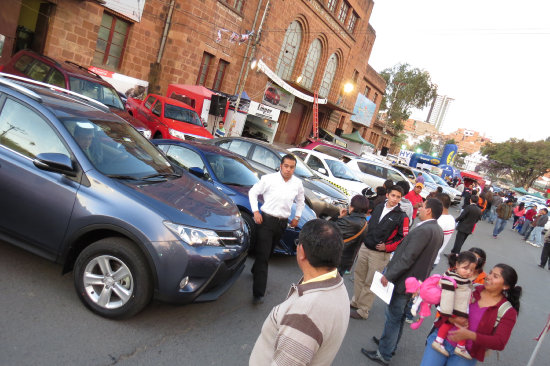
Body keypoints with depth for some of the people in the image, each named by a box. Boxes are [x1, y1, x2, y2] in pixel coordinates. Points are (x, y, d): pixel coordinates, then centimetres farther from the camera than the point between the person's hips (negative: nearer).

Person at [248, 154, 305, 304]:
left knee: (268, 253, 20)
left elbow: (300, 201, 22)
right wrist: (255, 211, -6)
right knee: (263, 255, -8)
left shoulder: (297, 183, 4)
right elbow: (253, 192, 1)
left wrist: (297, 217, 16)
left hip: (282, 223, 5)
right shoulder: (269, 179, -10)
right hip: (266, 220, -5)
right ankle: (258, 293, -5)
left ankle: (256, 270, 48)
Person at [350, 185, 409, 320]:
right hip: (365, 248, 5)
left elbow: (404, 238, -8)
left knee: (370, 283, 3)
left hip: (380, 254, -5)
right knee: (358, 276, 16)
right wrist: (364, 240, 12)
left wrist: (387, 247, -14)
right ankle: (355, 302, 35)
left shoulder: (402, 217, -9)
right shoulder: (378, 208, 7)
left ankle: (362, 311, 17)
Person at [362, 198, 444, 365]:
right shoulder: (438, 231, 6)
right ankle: (390, 344, 41)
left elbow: (407, 258, -27)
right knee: (399, 315, 24)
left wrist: (388, 276, -19)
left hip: (405, 281, -10)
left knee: (393, 317, 3)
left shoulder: (423, 230, -25)